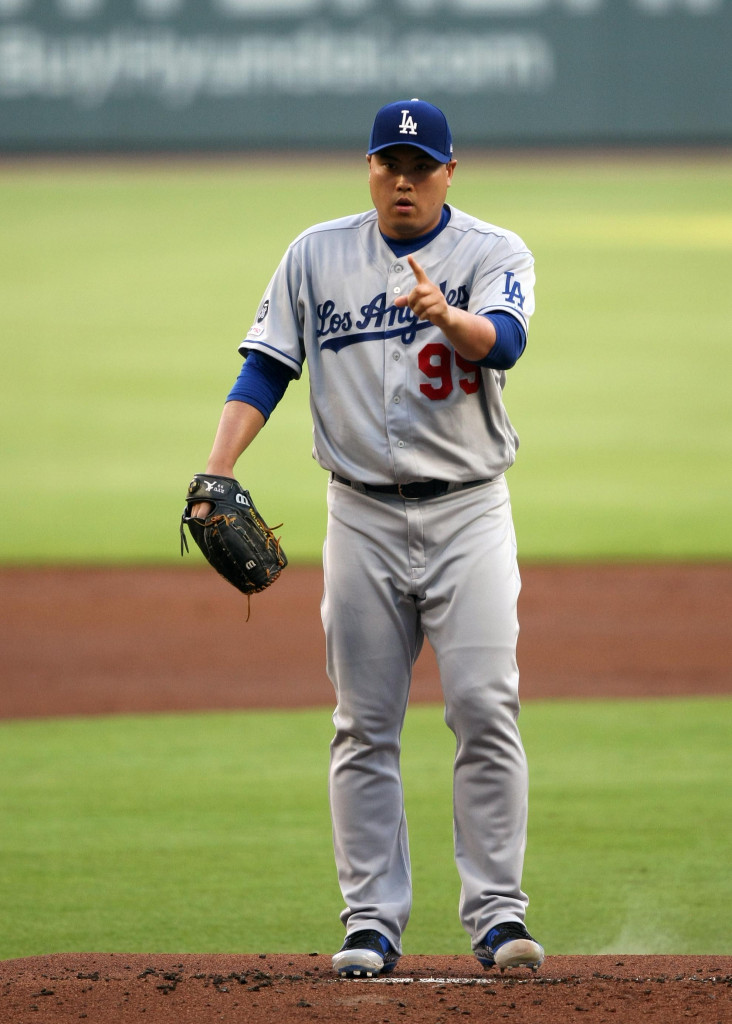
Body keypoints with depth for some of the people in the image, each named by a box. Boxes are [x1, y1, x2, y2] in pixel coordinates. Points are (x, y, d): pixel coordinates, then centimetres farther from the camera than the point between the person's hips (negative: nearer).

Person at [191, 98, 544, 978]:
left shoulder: (494, 254, -1)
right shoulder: (316, 256, 7)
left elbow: (502, 342, -21)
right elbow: (265, 369, 6)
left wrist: (446, 316, -42)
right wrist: (217, 470, -8)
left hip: (468, 511, -2)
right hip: (363, 516, 2)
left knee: (485, 708, -10)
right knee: (364, 725, 2)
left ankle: (496, 912, -5)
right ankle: (372, 920, 6)